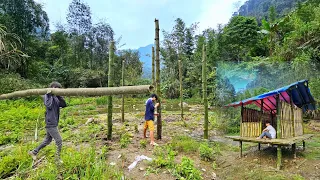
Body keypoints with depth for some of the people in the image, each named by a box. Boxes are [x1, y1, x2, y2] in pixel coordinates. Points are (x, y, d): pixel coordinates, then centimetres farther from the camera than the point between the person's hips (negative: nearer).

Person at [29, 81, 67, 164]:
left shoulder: (56, 98, 11)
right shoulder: (47, 96, -10)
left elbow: (64, 105, 0)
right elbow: (49, 105, -26)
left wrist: (59, 96, -8)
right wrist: (50, 95, -21)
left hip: (53, 123, 9)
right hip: (50, 123, -9)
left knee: (47, 141, 21)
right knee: (59, 141, -3)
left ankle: (33, 152, 35)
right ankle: (57, 159, 10)